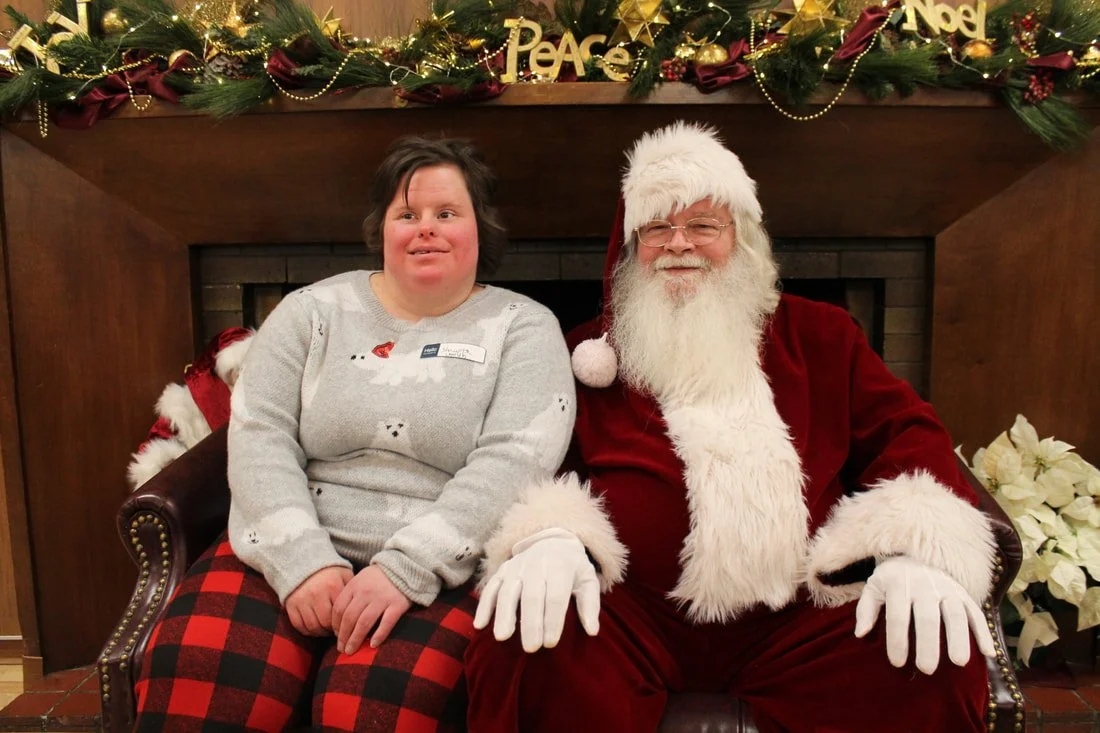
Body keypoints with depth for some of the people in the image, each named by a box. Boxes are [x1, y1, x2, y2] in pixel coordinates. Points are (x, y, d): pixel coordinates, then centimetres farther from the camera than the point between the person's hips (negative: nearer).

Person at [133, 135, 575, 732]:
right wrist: (301, 561, -13)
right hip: (293, 555, 2)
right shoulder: (313, 310, 12)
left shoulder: (524, 327, 5)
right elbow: (259, 438, 2)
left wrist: (405, 569, -19)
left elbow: (513, 460, -9)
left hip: (442, 570, -2)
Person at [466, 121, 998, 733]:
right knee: (527, 646, -31)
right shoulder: (590, 353, 13)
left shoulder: (819, 334, 18)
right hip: (631, 613, -1)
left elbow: (902, 430, 11)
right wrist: (547, 534, -18)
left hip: (801, 617, 2)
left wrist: (917, 545, -10)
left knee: (942, 661, -23)